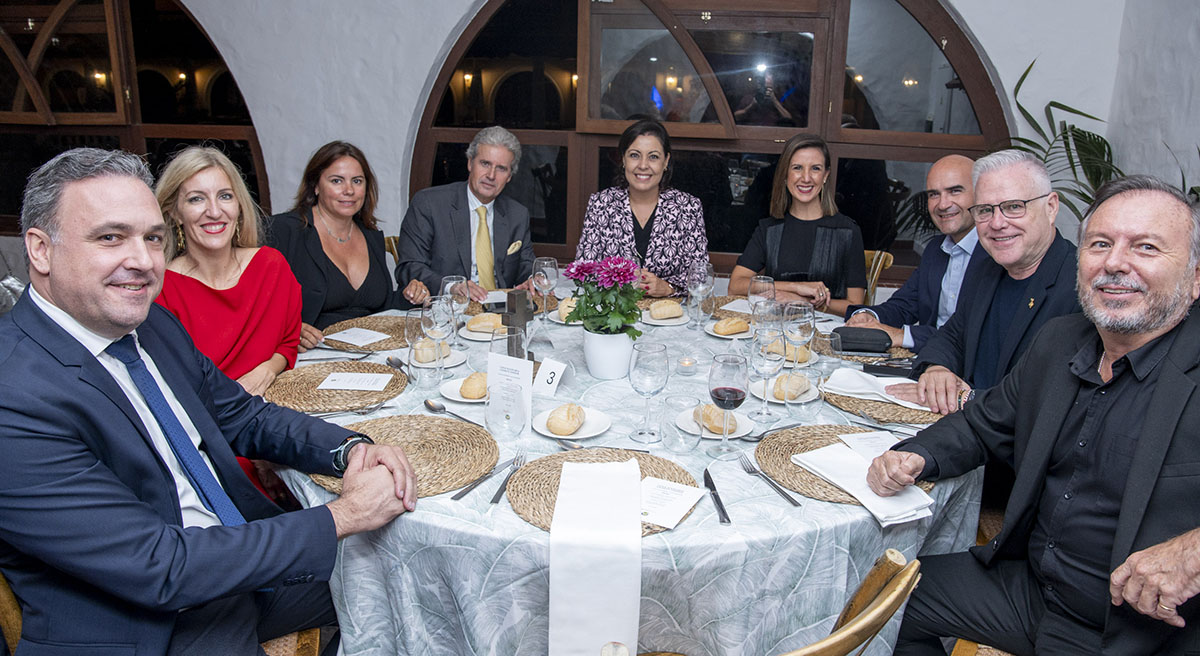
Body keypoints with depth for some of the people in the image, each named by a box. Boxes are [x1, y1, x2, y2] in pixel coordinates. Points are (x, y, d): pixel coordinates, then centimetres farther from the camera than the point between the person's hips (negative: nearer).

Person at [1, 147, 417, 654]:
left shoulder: (154, 323, 1)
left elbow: (244, 417, 10)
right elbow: (160, 568, -25)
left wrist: (351, 450, -9)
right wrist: (341, 516, -22)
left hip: (243, 550, 7)